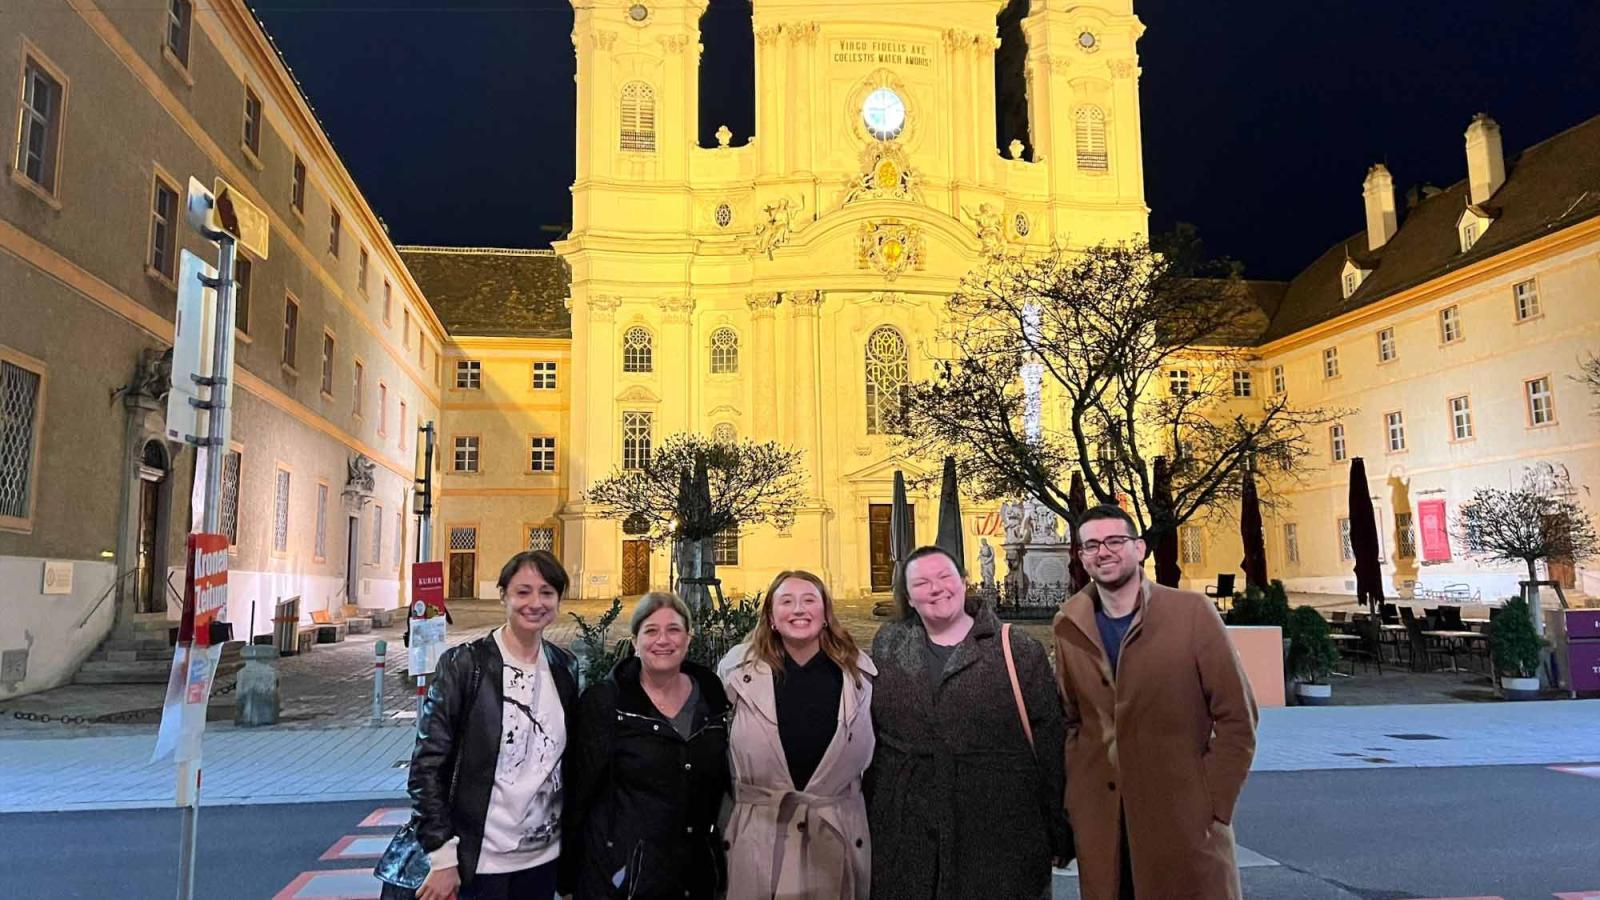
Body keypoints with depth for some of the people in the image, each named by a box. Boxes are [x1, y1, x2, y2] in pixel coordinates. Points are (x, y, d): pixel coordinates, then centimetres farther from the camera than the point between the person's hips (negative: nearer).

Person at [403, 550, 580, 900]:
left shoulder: (565, 667, 3)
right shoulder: (464, 664, -11)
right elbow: (427, 764, -12)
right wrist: (442, 858, -15)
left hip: (544, 857, 4)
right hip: (480, 861, -4)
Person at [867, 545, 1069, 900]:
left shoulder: (1019, 653, -2)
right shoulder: (887, 648, 6)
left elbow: (1049, 747, -1)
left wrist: (1058, 835, -1)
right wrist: (860, 819, 12)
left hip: (999, 841, -2)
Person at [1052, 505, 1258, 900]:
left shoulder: (1192, 613, -8)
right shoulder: (1069, 626, 2)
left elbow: (1237, 716, -5)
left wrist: (1213, 806, -9)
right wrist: (1073, 800, 3)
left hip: (1184, 819, -3)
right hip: (1098, 822, 3)